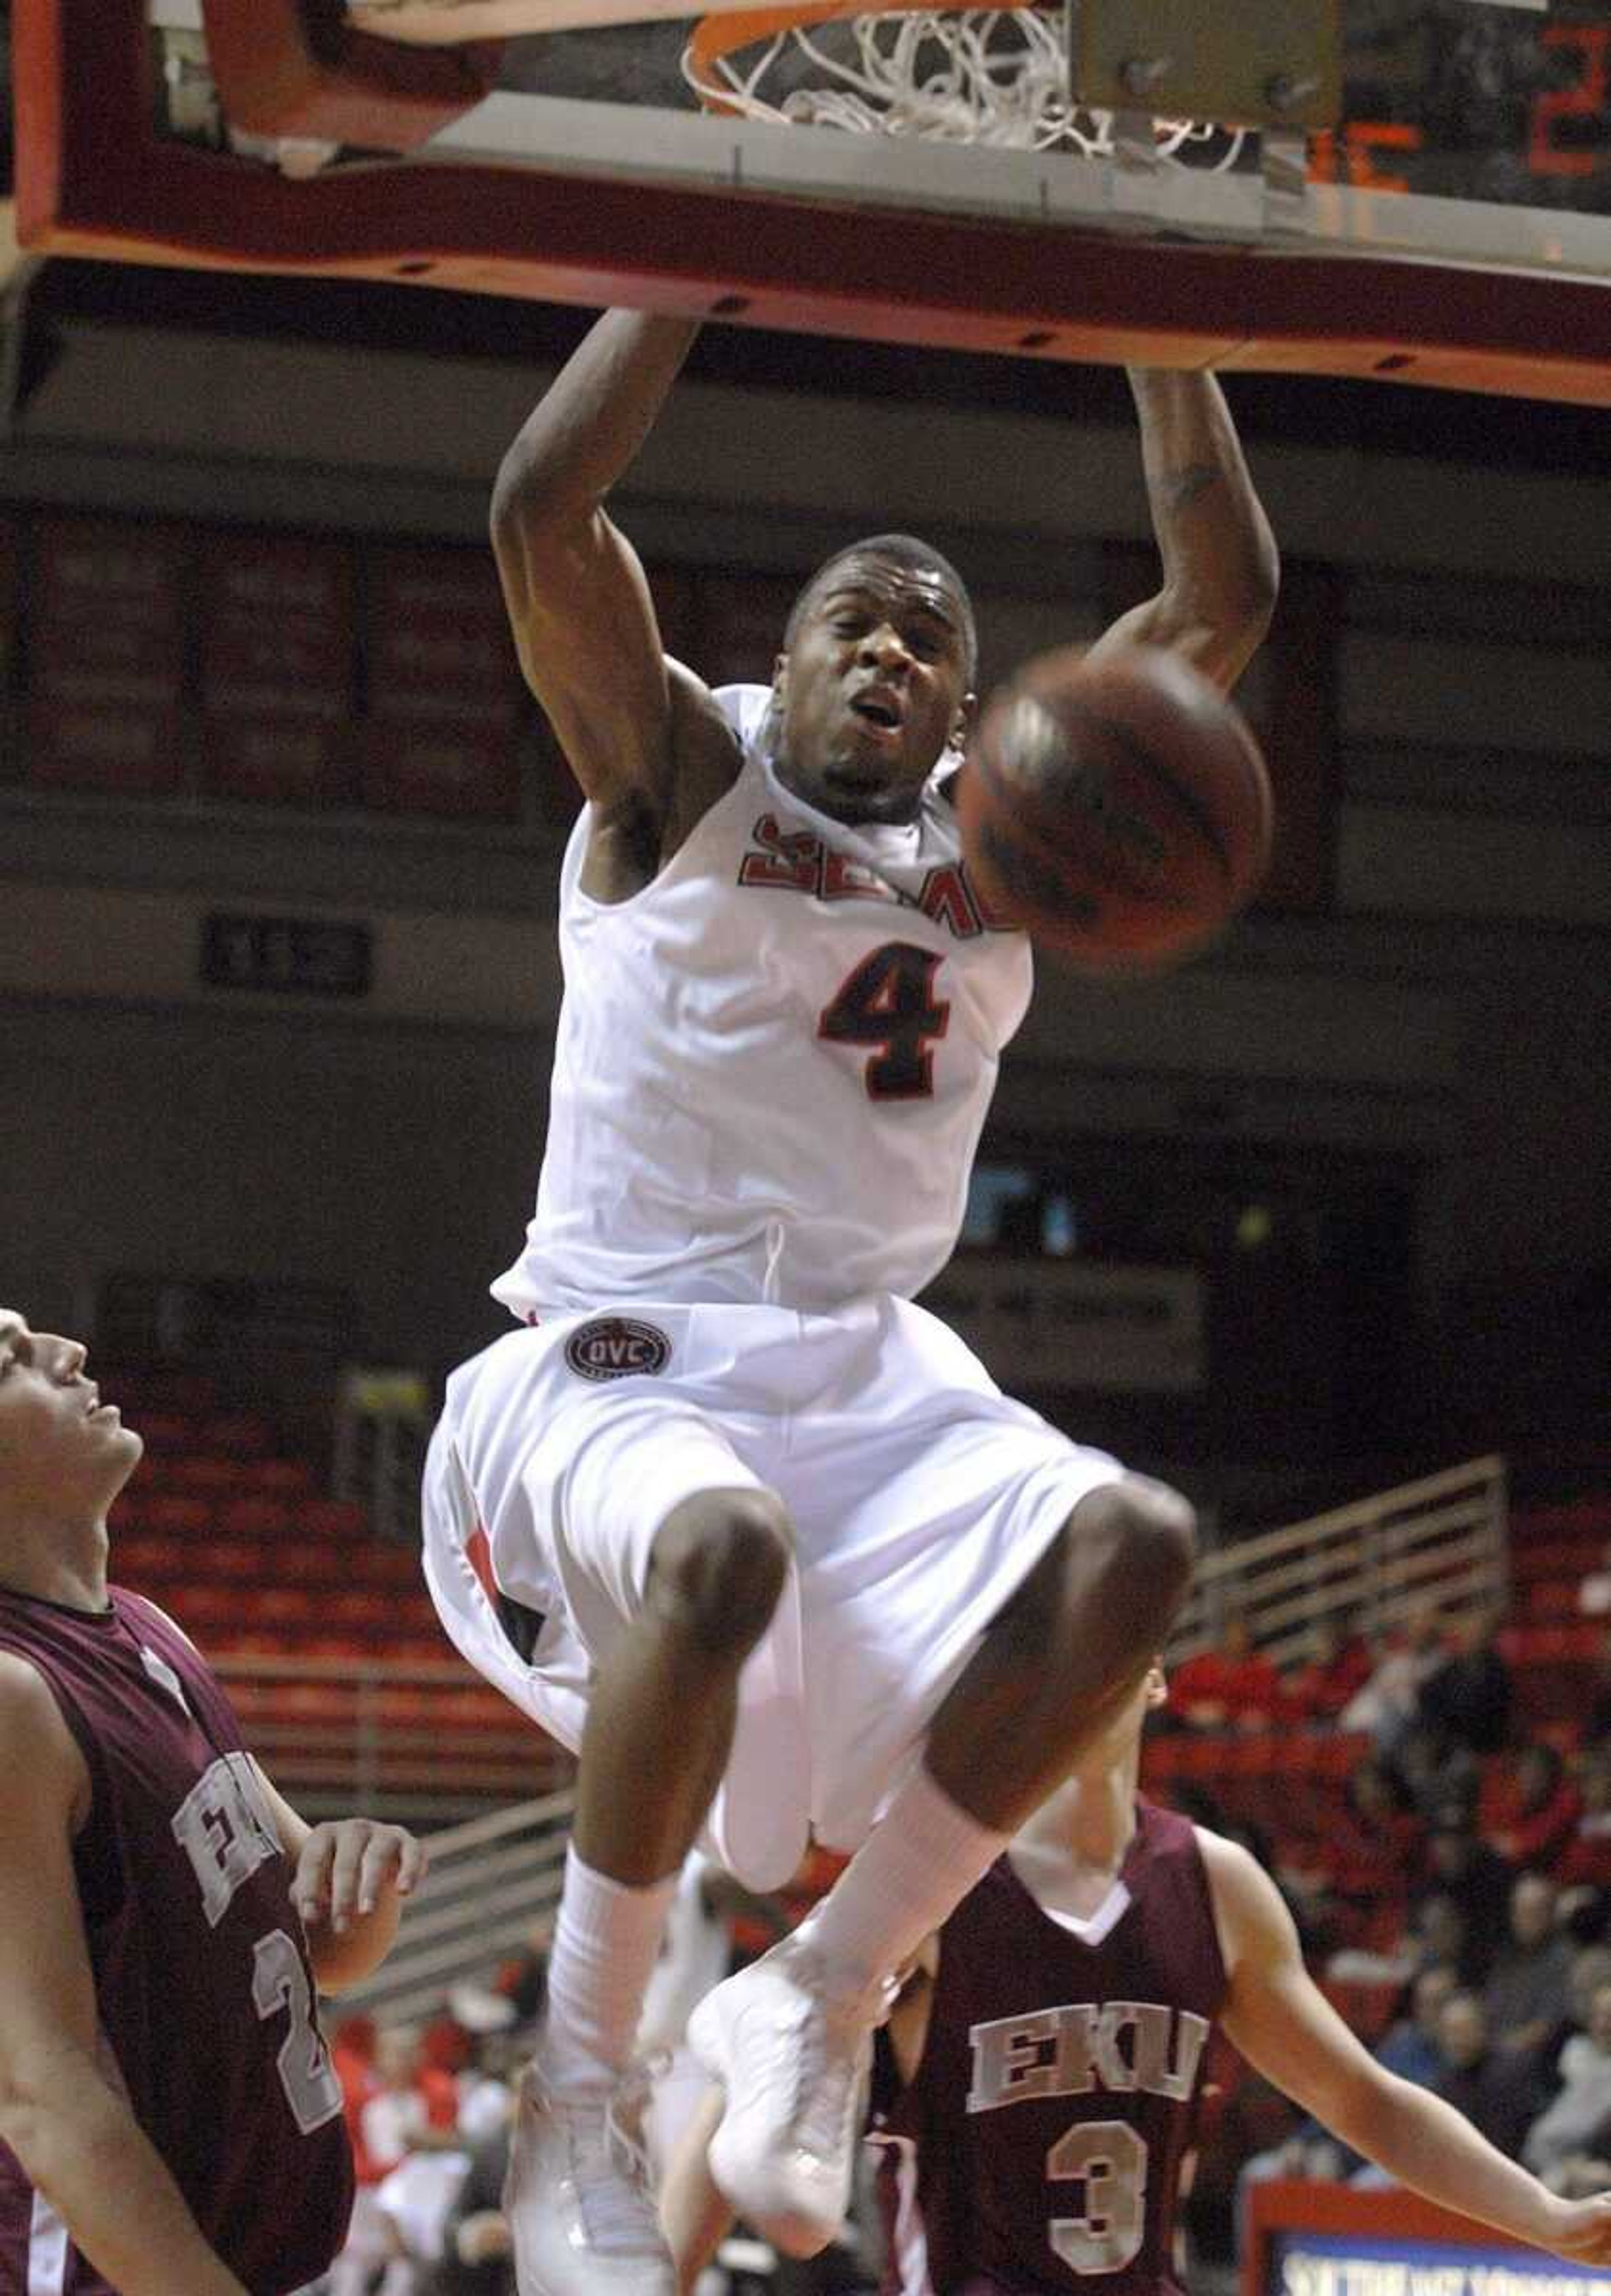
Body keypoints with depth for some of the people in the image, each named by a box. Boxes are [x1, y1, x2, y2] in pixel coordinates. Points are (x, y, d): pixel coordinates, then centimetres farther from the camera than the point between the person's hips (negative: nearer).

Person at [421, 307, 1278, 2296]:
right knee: (719, 1549, -39)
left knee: (1126, 1541, -24)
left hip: (866, 1371, 5)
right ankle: (577, 2090, -22)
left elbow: (1225, 597, 11)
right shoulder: (679, 769, 5)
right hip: (616, 1366, -5)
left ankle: (820, 1999, -10)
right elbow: (541, 509, -12)